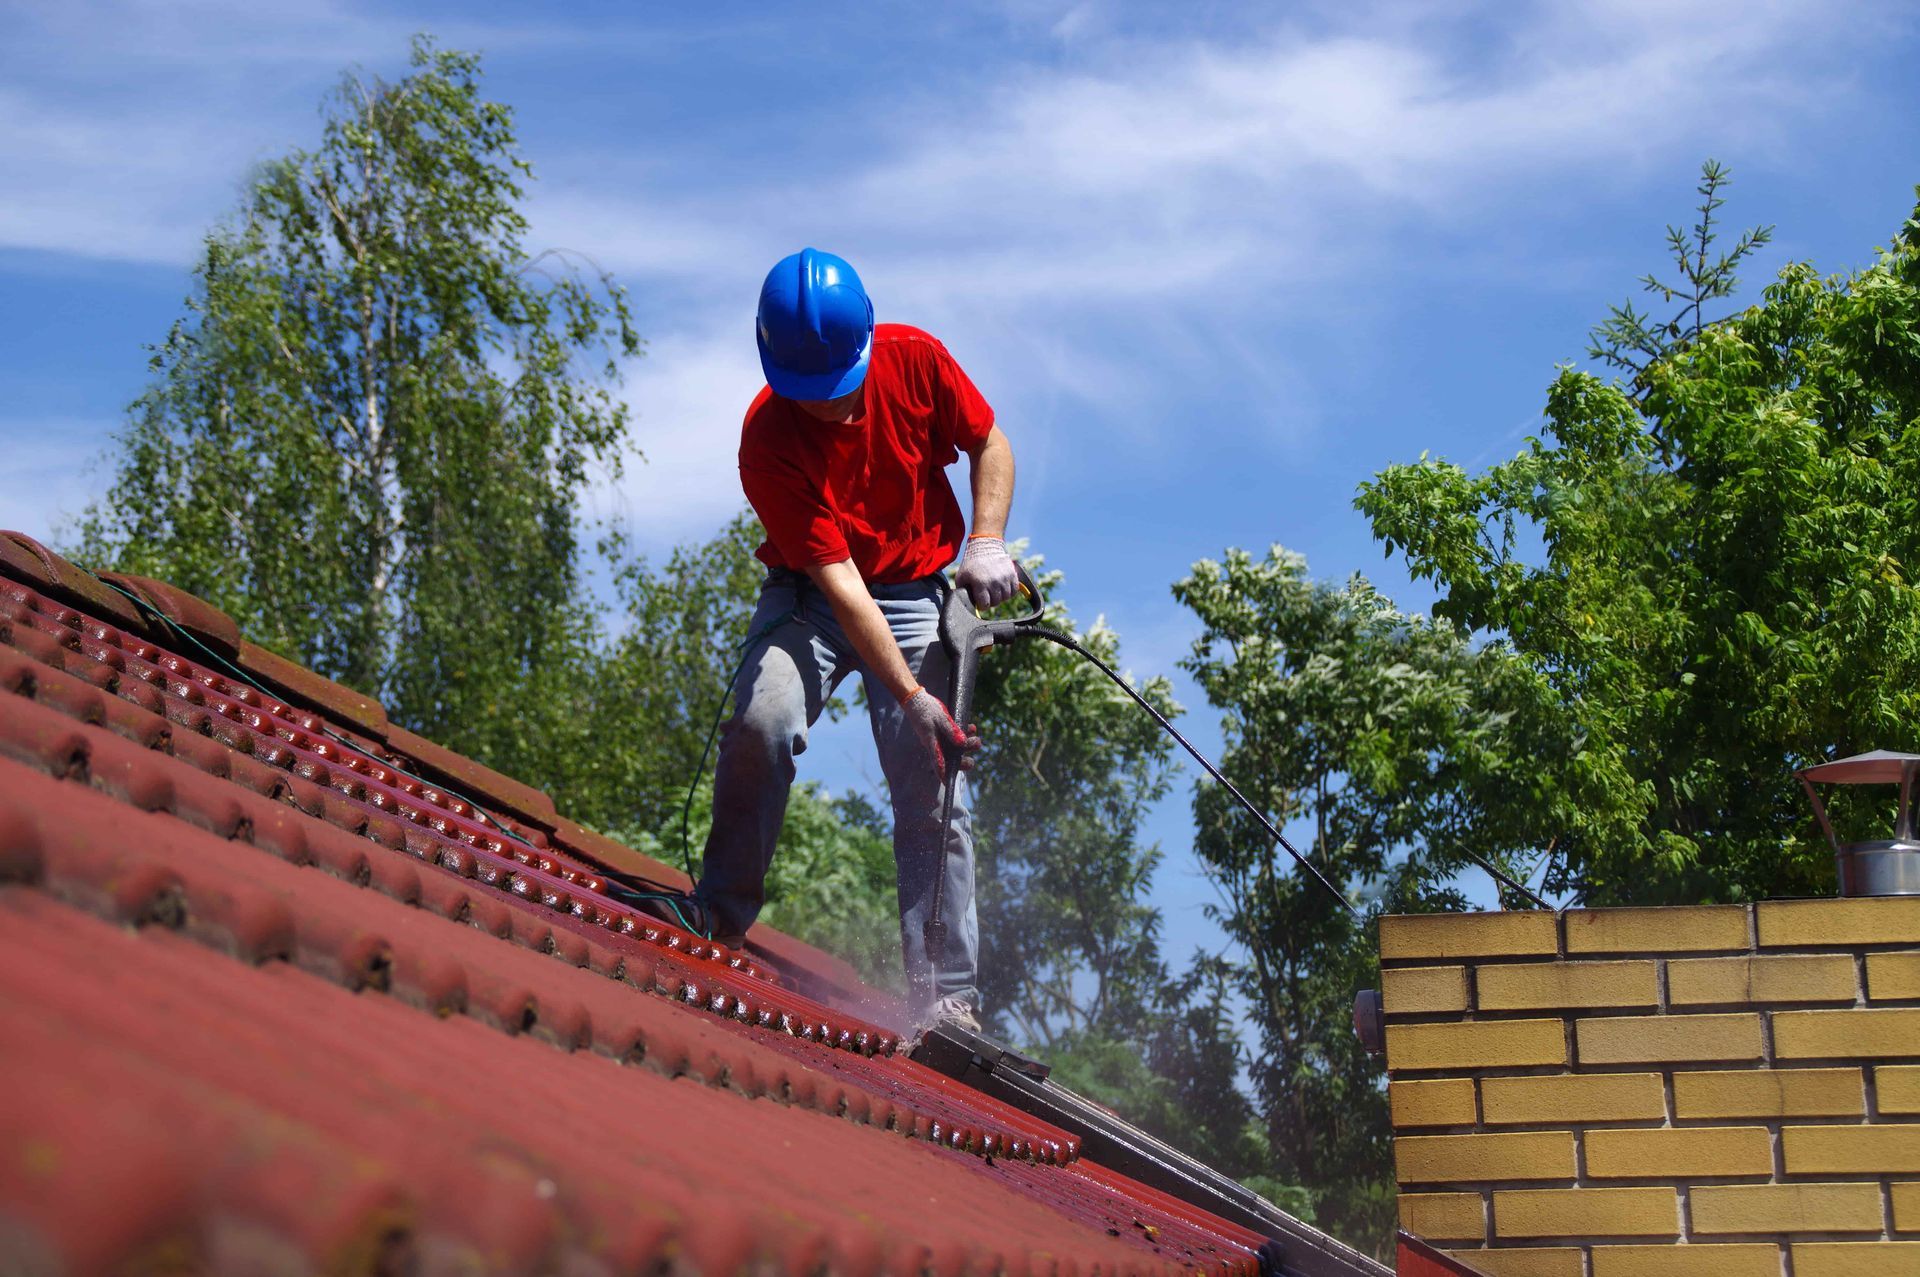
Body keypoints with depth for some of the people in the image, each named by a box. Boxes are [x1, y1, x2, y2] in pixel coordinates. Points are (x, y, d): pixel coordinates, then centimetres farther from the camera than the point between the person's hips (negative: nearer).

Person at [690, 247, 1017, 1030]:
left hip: (917, 594, 2)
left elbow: (989, 444, 3)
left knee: (932, 793, -7)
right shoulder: (768, 441, -24)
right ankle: (720, 916, -11)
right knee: (762, 722, -29)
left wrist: (987, 541, -13)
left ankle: (946, 998, -3)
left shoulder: (915, 360, -15)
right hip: (811, 595, -2)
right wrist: (912, 697, -33)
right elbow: (837, 578, -27)